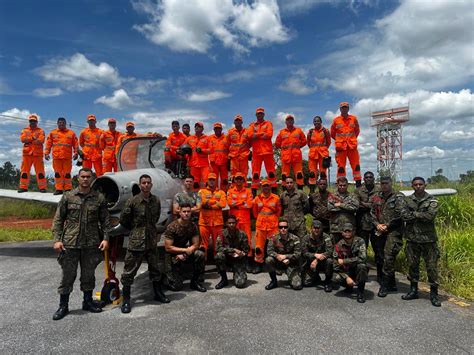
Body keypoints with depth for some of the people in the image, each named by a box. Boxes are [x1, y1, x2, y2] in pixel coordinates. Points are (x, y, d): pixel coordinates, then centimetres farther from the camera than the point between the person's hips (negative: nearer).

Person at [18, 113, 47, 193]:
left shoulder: (40, 131, 8)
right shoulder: (24, 130, 15)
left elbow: (41, 140, -9)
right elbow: (22, 139, -3)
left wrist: (28, 141, -12)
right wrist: (33, 138, -11)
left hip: (37, 153, -2)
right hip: (27, 153, 3)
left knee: (40, 171, -2)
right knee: (24, 170, 2)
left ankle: (42, 187, 0)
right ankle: (23, 187, 8)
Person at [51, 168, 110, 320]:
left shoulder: (99, 198, 1)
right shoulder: (68, 197, 1)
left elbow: (105, 221, 3)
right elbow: (58, 219, 2)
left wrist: (105, 238, -6)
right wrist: (57, 239, -6)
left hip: (91, 244, 1)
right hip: (70, 243, -1)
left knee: (89, 274, 12)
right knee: (68, 275, 6)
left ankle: (88, 301, 29)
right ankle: (63, 306, 21)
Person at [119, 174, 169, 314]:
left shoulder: (156, 201, 2)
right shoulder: (133, 201, -10)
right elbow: (123, 220, -2)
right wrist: (136, 229, 6)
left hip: (152, 241, 4)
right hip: (136, 241, -4)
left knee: (155, 268, 16)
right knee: (129, 271, 2)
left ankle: (158, 293, 32)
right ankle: (126, 300, 15)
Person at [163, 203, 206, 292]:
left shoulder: (193, 226, -8)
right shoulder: (172, 227, -20)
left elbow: (196, 245, -6)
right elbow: (168, 248, -20)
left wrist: (184, 254, -22)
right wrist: (185, 250, -22)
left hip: (184, 251, 4)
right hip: (172, 254, -4)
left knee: (200, 254, -26)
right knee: (176, 287, -11)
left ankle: (194, 282, -7)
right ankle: (167, 275, 23)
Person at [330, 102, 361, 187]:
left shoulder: (353, 119, 8)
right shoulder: (336, 120, 5)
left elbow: (357, 131, 20)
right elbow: (332, 133, 14)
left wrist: (352, 139, 15)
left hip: (352, 146, 1)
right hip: (340, 147, -1)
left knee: (356, 164, 2)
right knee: (341, 166, 1)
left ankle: (358, 183, 8)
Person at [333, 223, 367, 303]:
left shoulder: (360, 241, -15)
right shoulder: (338, 245, -10)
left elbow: (362, 258, -29)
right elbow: (336, 266, -10)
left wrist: (344, 261, -24)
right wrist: (347, 278, -22)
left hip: (358, 269, -2)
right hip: (347, 271, 2)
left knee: (361, 265, -33)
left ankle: (360, 292, -14)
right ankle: (349, 287, 15)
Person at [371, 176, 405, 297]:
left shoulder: (398, 197, -1)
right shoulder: (376, 198, 14)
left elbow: (399, 214, -10)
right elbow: (372, 213, 11)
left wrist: (387, 226, -11)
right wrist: (377, 224, -4)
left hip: (393, 231, -6)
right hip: (379, 232, 6)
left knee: (388, 257, -12)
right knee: (379, 257, 9)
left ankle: (385, 286, -5)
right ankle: (392, 284, 24)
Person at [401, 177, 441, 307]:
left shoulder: (432, 201, -1)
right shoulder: (408, 200, 6)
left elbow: (430, 215, -18)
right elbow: (404, 216, -8)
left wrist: (414, 214, -11)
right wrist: (421, 215, -15)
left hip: (428, 238, -3)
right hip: (412, 238, 3)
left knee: (432, 266, 1)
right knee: (412, 265, 12)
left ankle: (434, 294, 15)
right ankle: (413, 291, 26)